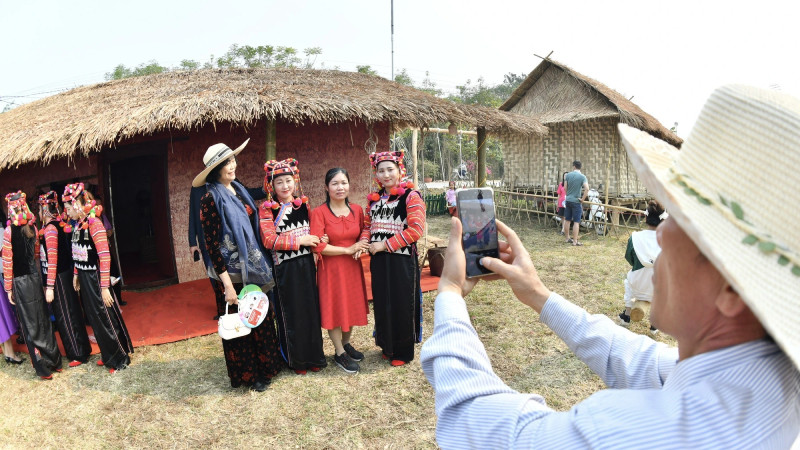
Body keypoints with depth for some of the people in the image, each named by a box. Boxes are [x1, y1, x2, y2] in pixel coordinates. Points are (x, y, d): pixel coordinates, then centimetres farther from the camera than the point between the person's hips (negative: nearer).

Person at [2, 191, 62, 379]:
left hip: (20, 281, -5)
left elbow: (7, 262, -11)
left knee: (30, 324, 3)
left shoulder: (9, 231, -13)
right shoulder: (32, 228, 2)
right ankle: (55, 361, 23)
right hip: (35, 277, 5)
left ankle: (43, 368, 11)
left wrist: (8, 288, -5)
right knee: (43, 320, 14)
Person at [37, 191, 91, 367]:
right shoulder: (60, 225, 9)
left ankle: (79, 354, 10)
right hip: (65, 275, 9)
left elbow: (52, 259, -21)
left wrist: (50, 286, -20)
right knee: (71, 313, 16)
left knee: (65, 316, 1)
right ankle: (82, 348, 27)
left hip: (58, 278, -9)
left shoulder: (50, 229, -17)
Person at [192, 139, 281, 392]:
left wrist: (260, 262, 12)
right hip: (231, 272, -7)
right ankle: (245, 374, 26)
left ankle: (264, 367, 32)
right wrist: (227, 284, -19)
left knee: (262, 318, 15)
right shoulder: (211, 199, -15)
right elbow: (211, 244, -17)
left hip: (252, 267, 7)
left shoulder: (238, 190, 8)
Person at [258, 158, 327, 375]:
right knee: (291, 314, 6)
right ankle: (295, 359, 22)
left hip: (306, 265, 4)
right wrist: (299, 240, -17)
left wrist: (317, 239, -4)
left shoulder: (303, 204, 8)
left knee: (311, 310, 10)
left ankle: (313, 356, 26)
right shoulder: (267, 209, -7)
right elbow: (269, 240, -16)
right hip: (285, 269, -4)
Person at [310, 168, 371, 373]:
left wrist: (361, 246, -10)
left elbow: (364, 234, 14)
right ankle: (339, 353, 23)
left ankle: (346, 344, 38)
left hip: (352, 267, 5)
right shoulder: (319, 212, -13)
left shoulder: (357, 210, 2)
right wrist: (348, 249, -17)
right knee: (334, 308, 7)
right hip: (331, 269, -4)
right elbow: (318, 246, -18)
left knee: (352, 306, 15)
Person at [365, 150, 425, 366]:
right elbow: (368, 225, 18)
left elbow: (416, 229, -18)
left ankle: (403, 352, 22)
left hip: (402, 260, -6)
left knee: (402, 306, 4)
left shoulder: (411, 196, -9)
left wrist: (385, 245, -18)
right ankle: (387, 346, 32)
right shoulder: (374, 199, 11)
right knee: (382, 304, 14)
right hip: (379, 260, 6)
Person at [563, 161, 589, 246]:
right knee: (576, 222, 0)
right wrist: (582, 199, -11)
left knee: (567, 220, 14)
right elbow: (587, 189, -21)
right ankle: (575, 241, 1)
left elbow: (565, 188, 2)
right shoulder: (582, 177, -9)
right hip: (576, 201, -4)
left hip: (568, 200, 4)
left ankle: (568, 238, 25)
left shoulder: (568, 175, 0)